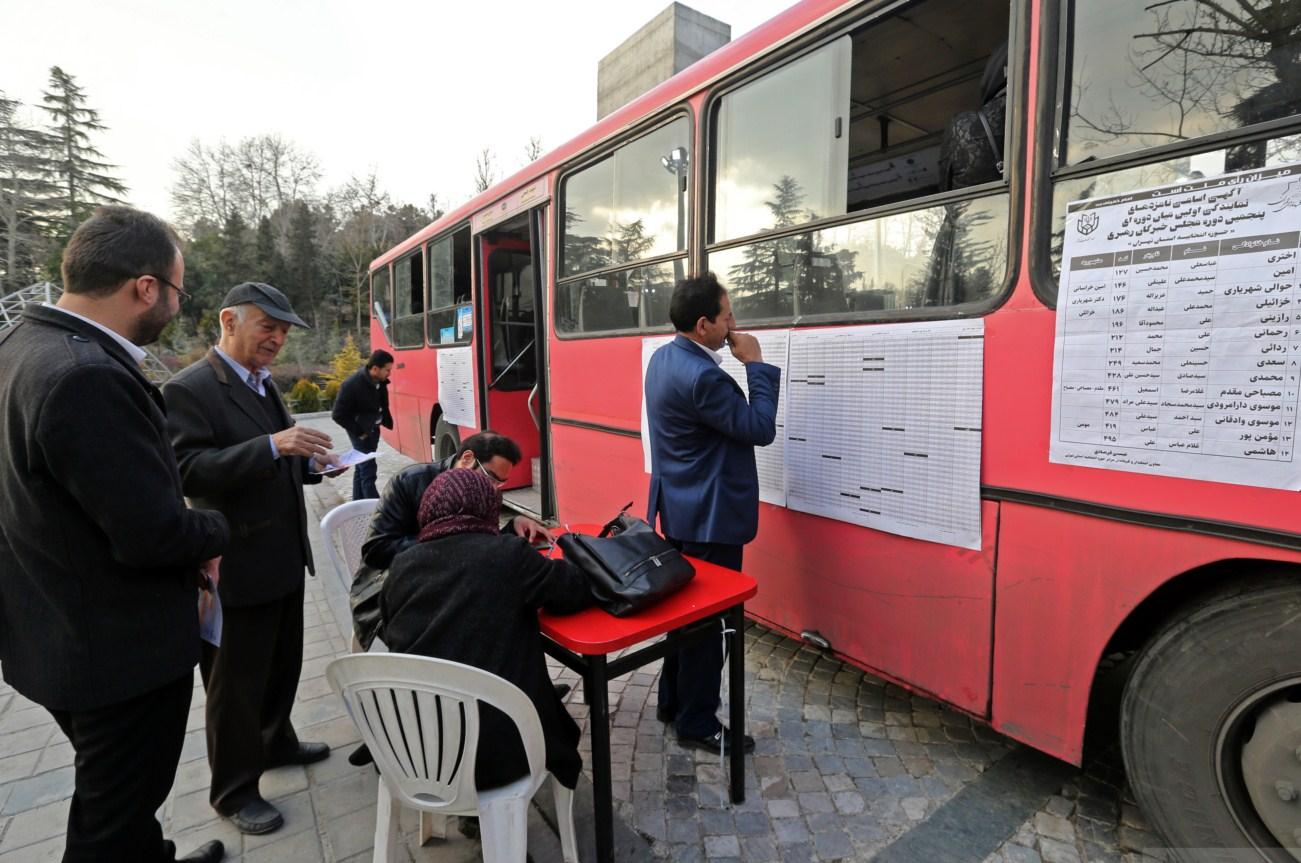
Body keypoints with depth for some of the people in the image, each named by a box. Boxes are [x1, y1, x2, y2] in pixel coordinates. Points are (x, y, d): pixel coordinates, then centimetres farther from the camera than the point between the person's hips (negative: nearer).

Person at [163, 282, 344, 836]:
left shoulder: (264, 385, 11)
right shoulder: (189, 390, -15)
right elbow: (188, 473, -26)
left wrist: (309, 463, -1)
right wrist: (273, 445, -36)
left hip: (283, 555, 8)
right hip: (238, 565, -8)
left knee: (282, 664, 23)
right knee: (236, 681, 9)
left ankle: (275, 743, 44)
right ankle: (233, 790, 27)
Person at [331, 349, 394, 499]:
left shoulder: (380, 382, -4)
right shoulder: (352, 384, -23)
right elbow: (338, 415, -17)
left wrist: (387, 422, 4)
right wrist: (358, 432, -15)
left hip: (373, 429, 7)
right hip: (361, 432, -7)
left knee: (362, 468, 16)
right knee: (368, 470, -10)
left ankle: (358, 503, 25)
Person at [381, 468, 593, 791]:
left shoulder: (402, 566, -1)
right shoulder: (508, 554, -14)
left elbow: (392, 636, 15)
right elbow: (580, 589, -6)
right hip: (495, 752, -4)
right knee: (549, 710, 24)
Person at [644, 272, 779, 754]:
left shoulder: (666, 357, 5)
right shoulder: (701, 376, -26)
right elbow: (760, 429, -18)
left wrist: (739, 364, 4)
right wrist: (756, 364, -12)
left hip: (681, 508, 10)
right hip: (709, 516, -10)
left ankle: (673, 700, 38)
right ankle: (697, 724, 22)